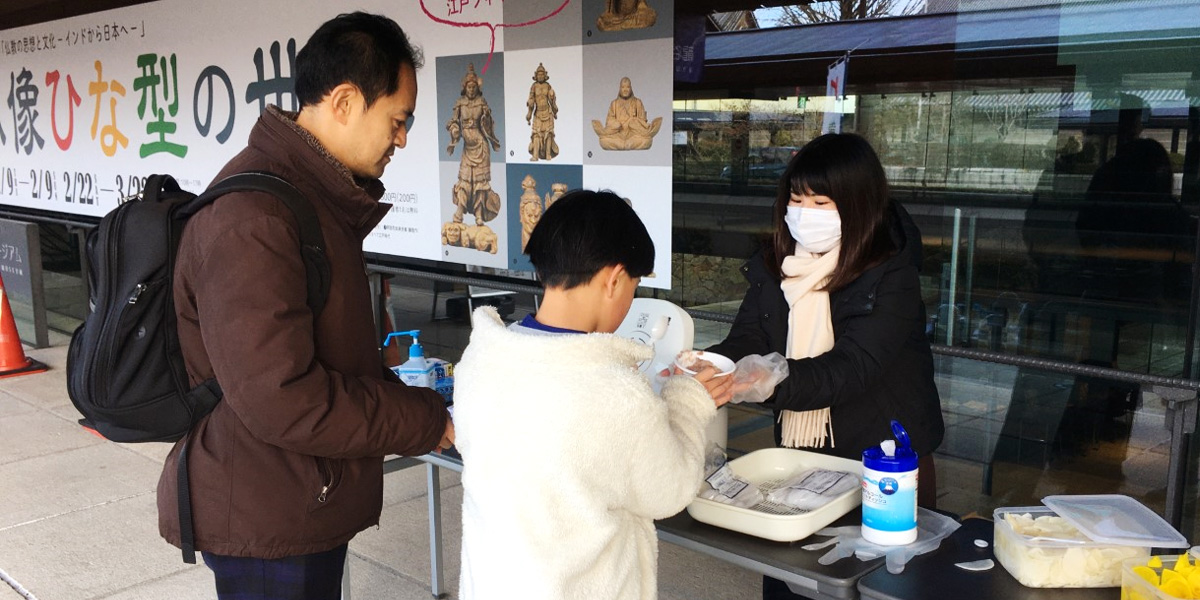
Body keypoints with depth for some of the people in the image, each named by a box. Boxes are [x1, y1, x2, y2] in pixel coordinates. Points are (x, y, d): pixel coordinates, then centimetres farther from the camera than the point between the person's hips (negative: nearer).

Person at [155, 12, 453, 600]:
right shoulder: (252, 218, -26)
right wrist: (427, 422, -19)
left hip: (305, 503, 10)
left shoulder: (318, 197, 8)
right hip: (267, 522, -10)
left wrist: (405, 398, 6)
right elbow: (282, 401, -29)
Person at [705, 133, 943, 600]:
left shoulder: (891, 276, -18)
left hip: (883, 458, -4)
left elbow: (853, 367, -29)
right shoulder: (774, 266, -1)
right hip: (798, 451, 4)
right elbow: (747, 339, -8)